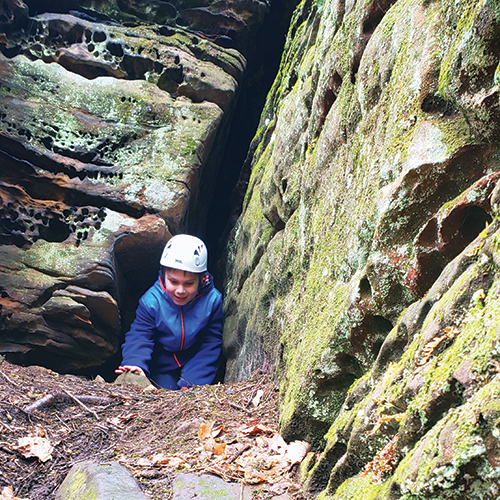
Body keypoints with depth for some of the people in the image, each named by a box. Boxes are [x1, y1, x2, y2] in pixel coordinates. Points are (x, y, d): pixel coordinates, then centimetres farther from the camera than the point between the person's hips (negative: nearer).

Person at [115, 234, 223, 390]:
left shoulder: (213, 300, -19)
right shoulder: (151, 301, -18)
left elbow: (211, 344, -14)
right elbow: (139, 336, -18)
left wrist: (190, 381, -22)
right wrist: (135, 364, -42)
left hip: (197, 364, 0)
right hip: (162, 365, 0)